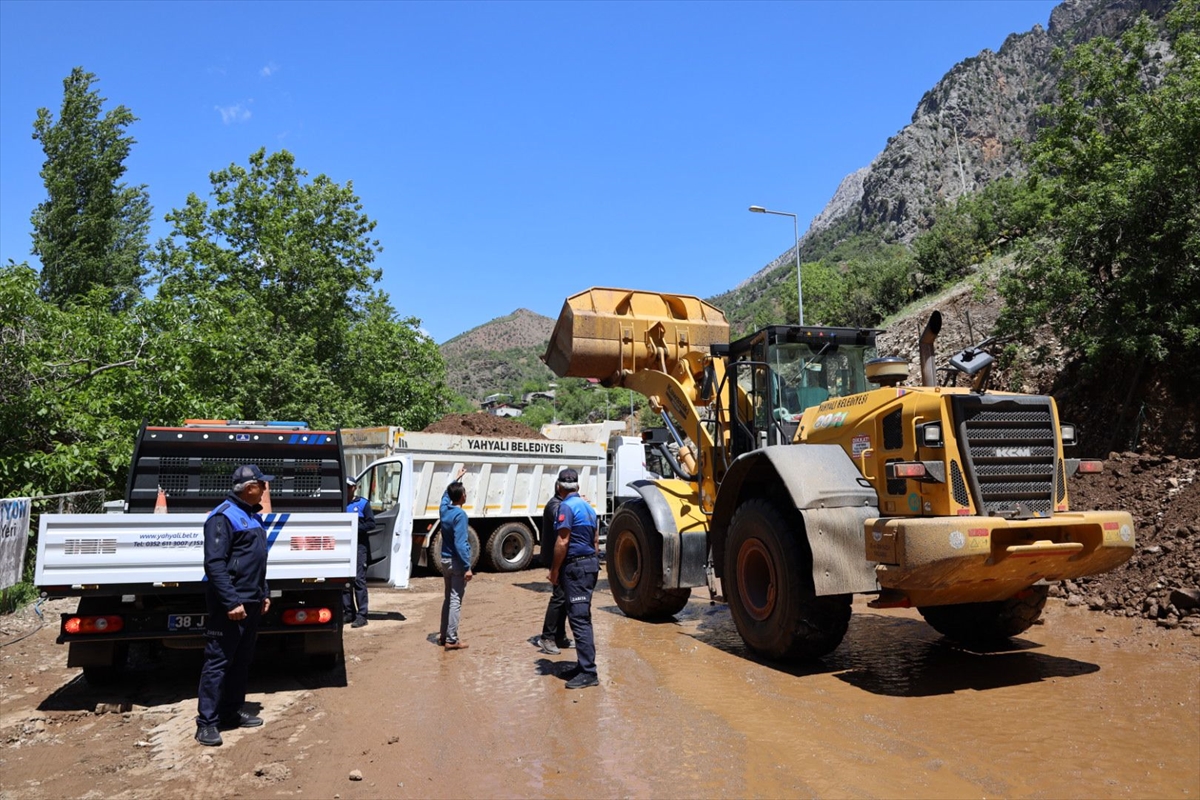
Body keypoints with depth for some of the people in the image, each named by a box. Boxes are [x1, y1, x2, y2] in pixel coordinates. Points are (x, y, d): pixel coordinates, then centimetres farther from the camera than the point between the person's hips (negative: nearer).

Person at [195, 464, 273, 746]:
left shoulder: (253, 516, 14)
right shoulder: (223, 516, -15)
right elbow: (214, 564, -21)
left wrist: (263, 594, 19)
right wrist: (231, 602, -23)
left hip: (251, 603, 9)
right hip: (230, 604, -9)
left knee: (241, 662, 15)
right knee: (218, 662, -3)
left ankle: (231, 712, 25)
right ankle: (207, 722, 5)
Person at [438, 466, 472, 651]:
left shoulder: (444, 509, 4)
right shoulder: (460, 514, -19)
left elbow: (447, 494, 29)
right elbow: (460, 544, -23)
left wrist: (457, 478, 40)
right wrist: (467, 567, -22)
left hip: (445, 560, 8)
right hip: (457, 562, -8)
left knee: (448, 598, 17)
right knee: (455, 600, -4)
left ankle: (444, 636, 23)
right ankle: (451, 640, -2)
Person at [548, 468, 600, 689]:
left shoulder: (566, 506, -13)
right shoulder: (588, 507, 15)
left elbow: (562, 542, -18)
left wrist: (554, 570, -12)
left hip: (575, 566, -9)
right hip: (590, 563, 9)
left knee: (579, 618, -8)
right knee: (582, 617, 16)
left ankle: (588, 673, -8)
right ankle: (585, 665, 23)